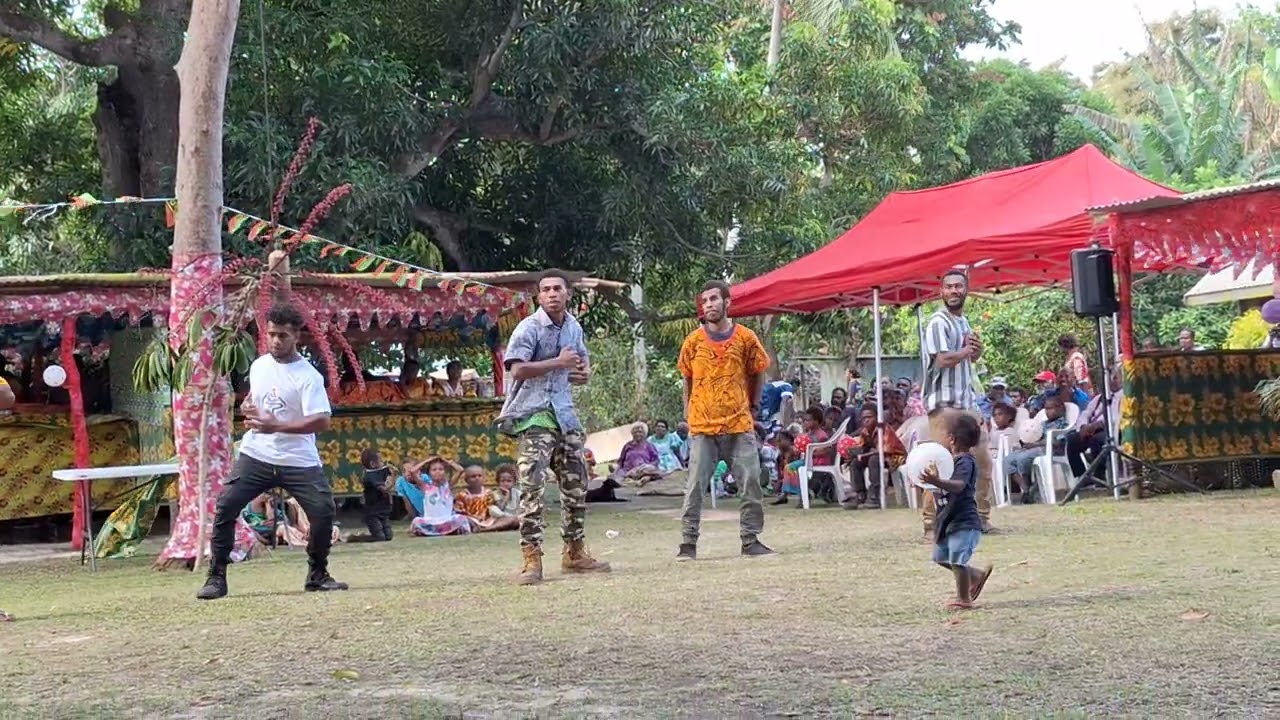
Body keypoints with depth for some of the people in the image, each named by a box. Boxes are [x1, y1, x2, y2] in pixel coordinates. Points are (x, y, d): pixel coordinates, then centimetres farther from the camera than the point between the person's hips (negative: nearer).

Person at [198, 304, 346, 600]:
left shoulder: (308, 376, -12)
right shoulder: (258, 366, 7)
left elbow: (321, 421, -23)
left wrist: (275, 426, -29)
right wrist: (247, 406, 3)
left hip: (298, 461, -4)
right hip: (256, 456, 4)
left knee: (324, 510, -15)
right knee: (225, 507, -9)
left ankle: (317, 574, 7)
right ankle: (216, 577, 0)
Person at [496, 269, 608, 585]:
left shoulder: (574, 327, 12)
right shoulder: (529, 327, -11)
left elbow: (583, 357, 29)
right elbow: (517, 369, -22)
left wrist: (585, 373, 6)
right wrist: (559, 362, -19)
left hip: (565, 413, 8)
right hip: (534, 415, -7)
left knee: (576, 484, 13)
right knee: (533, 485, -14)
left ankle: (575, 552, 26)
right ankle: (531, 558, -13)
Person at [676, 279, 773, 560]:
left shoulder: (746, 338, 0)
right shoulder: (693, 341, 1)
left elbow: (757, 375, 13)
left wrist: (751, 406, 11)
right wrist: (689, 413, 8)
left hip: (740, 425, 1)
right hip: (703, 427, 0)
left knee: (750, 483, 1)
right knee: (695, 486, -2)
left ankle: (750, 540, 11)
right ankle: (688, 543, 2)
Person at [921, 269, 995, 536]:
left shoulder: (963, 321, 17)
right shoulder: (938, 322, -10)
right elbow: (943, 360, -22)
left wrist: (976, 348, 4)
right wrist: (968, 349, -5)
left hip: (968, 401, 9)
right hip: (944, 403, -9)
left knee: (982, 461, 12)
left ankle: (981, 517, 23)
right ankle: (932, 523, -7)